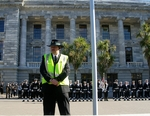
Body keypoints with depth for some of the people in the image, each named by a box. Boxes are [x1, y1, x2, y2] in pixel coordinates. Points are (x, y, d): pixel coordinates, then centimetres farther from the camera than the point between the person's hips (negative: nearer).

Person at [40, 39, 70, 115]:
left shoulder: (65, 58, 12)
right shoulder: (45, 57, 15)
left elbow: (66, 71, -3)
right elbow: (42, 70, 1)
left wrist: (57, 80, -17)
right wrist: (50, 80, -15)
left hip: (62, 86, -1)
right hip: (48, 86, 1)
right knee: (48, 112, 3)